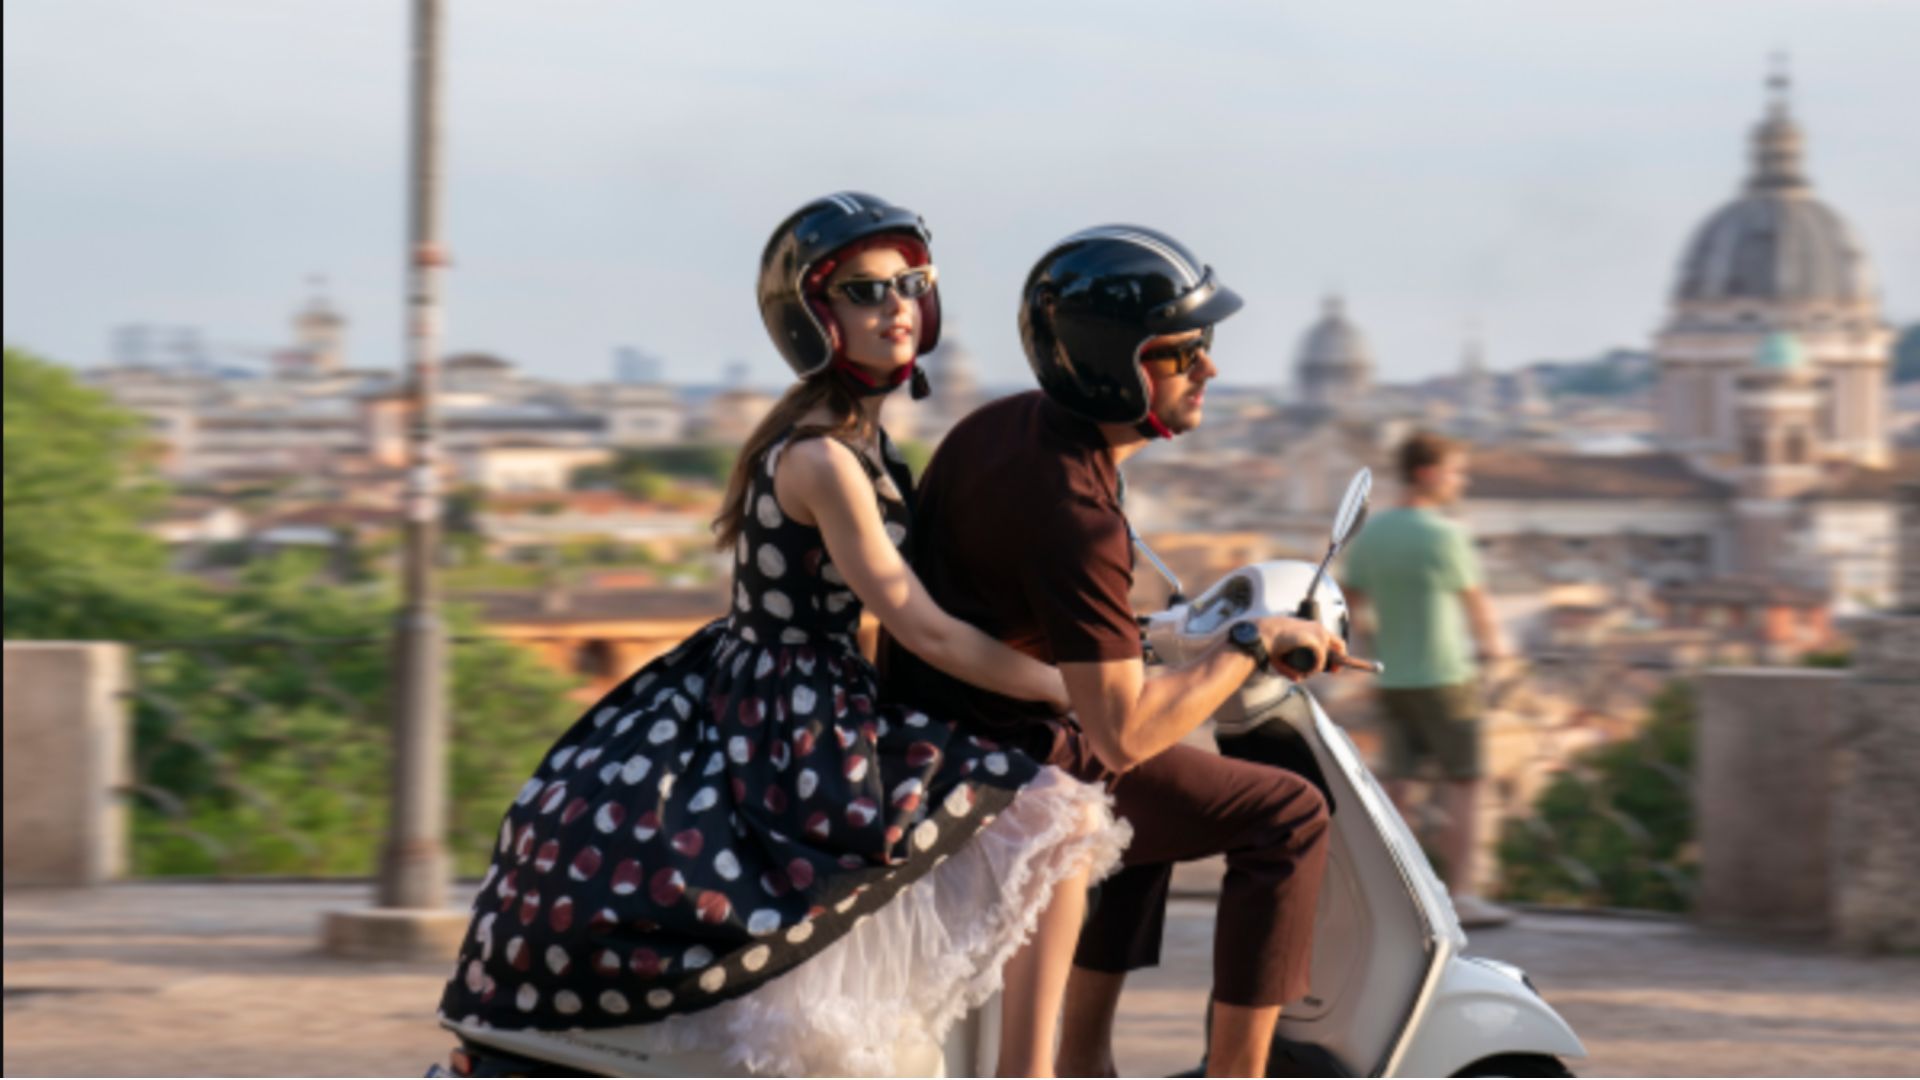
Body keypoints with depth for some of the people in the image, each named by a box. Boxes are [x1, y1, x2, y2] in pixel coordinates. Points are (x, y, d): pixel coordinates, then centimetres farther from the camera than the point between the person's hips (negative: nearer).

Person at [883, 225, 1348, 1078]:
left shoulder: (1010, 423, 3)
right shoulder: (1071, 511, -27)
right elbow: (1121, 735, -30)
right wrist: (1252, 645, -17)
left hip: (934, 731, 10)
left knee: (1167, 784, 34)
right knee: (1286, 817, -8)